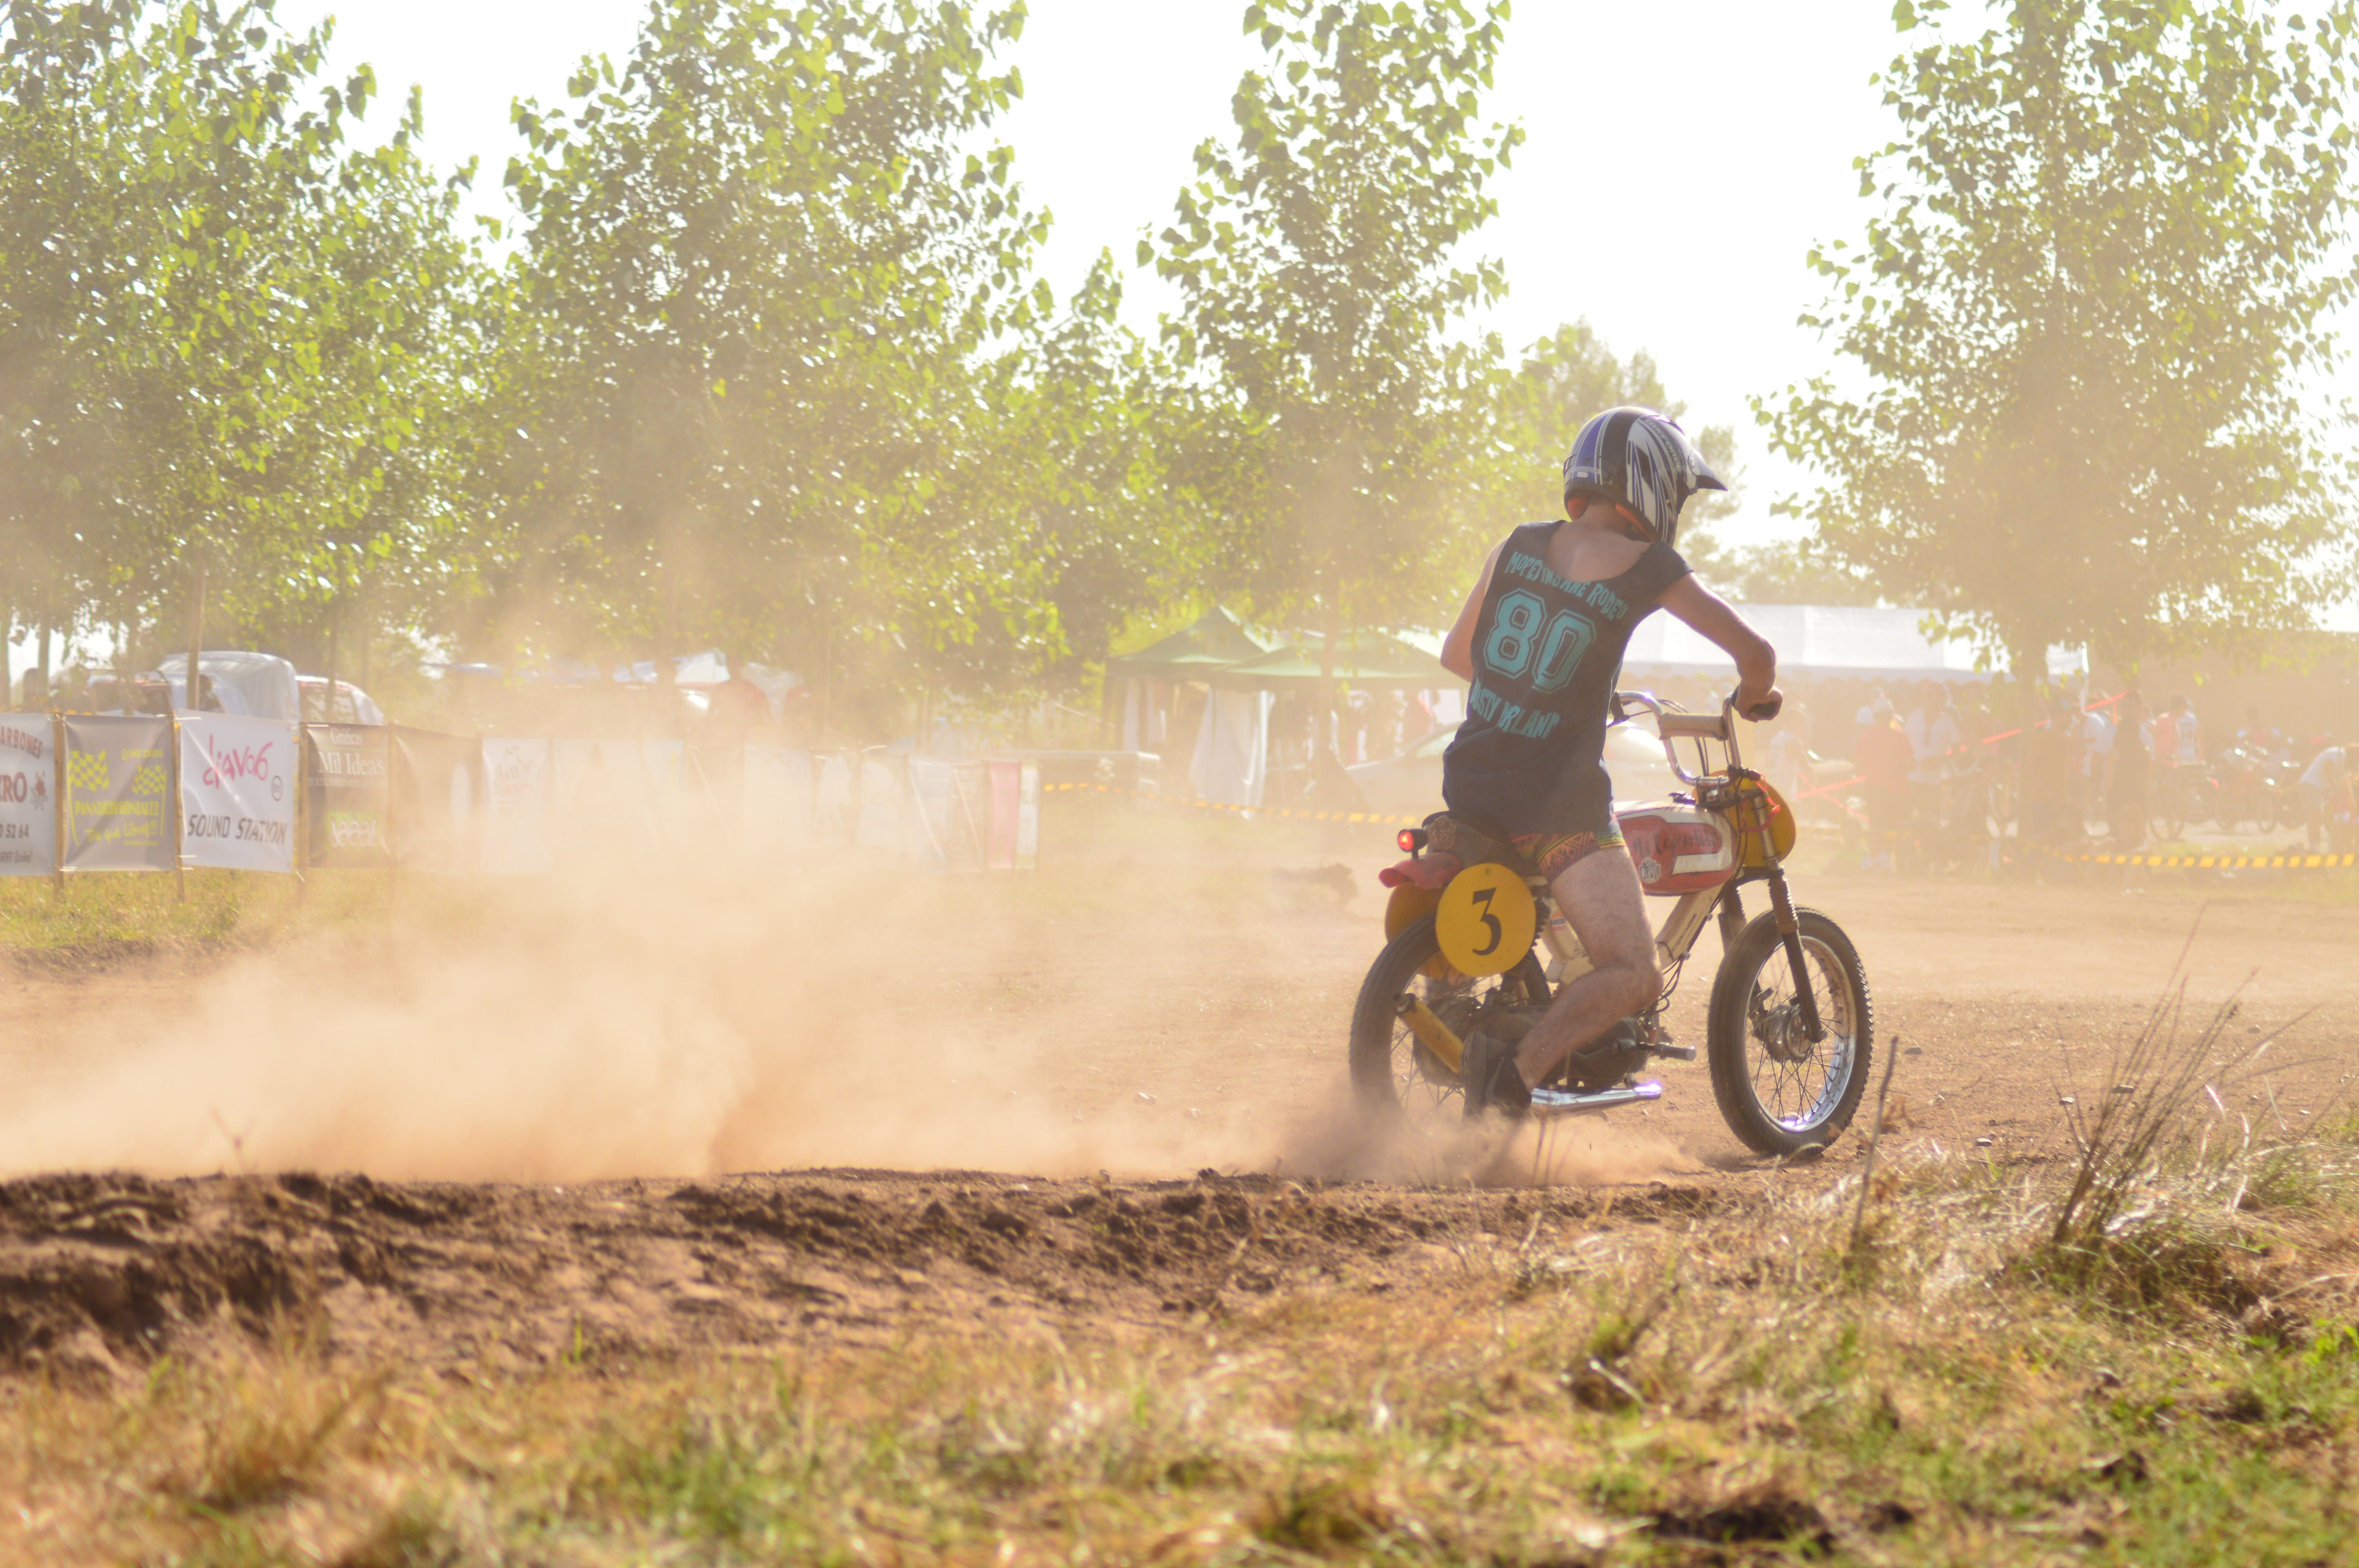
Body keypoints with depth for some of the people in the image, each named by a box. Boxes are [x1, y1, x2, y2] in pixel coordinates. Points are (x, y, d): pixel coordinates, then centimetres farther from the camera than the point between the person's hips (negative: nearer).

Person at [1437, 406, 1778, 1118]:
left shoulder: (1517, 547, 9)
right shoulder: (1649, 568, -5)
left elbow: (1456, 652, 21)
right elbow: (1753, 650, -6)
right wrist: (1756, 695, 17)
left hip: (1472, 785, 6)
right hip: (1560, 804, -6)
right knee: (1635, 976, -7)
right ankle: (1519, 1066, -29)